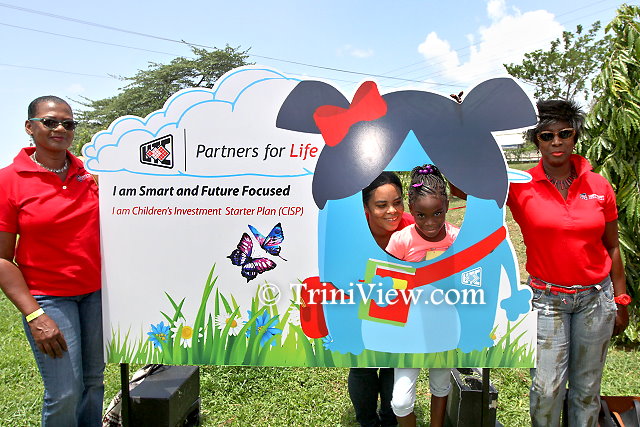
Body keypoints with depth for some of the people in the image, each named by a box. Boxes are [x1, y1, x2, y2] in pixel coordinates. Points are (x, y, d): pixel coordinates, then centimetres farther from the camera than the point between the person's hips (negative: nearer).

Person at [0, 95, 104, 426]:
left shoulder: (88, 173, 3)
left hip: (96, 291, 4)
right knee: (64, 393, -1)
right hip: (47, 297, -4)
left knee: (94, 381, 13)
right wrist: (34, 316, -16)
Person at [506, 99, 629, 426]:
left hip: (596, 297, 3)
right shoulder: (520, 187, -9)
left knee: (587, 386, 16)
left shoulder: (600, 187, -1)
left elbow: (611, 247, 7)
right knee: (546, 388, 2)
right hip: (547, 298, -2)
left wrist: (621, 301, 8)